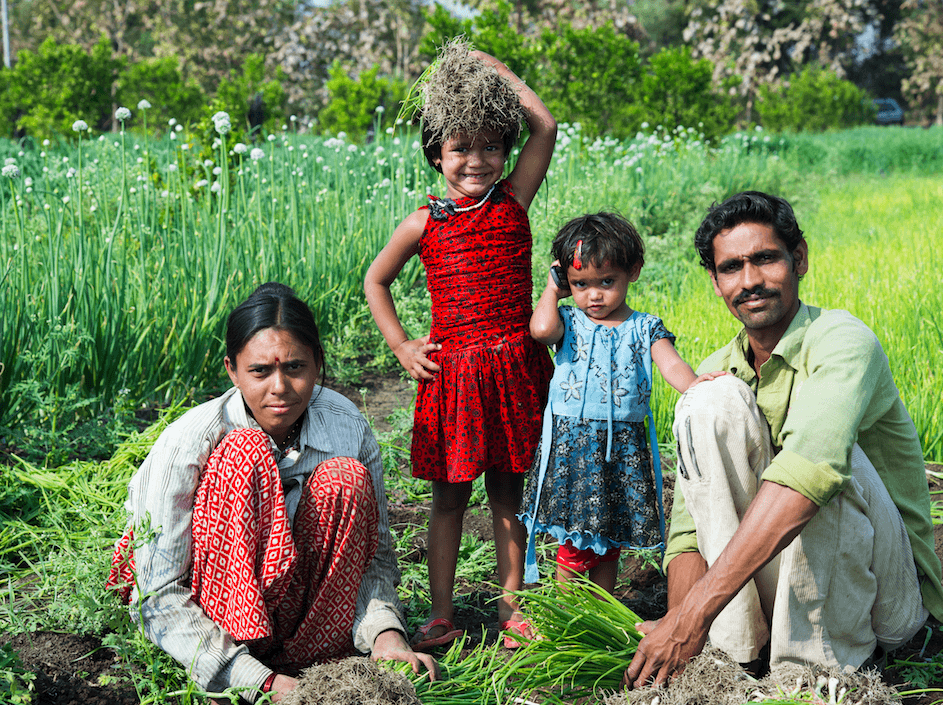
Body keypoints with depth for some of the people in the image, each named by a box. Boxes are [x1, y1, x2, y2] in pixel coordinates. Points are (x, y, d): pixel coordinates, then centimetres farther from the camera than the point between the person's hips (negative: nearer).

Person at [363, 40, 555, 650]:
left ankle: (510, 605, 21)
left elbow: (545, 127, -6)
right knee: (450, 495, 6)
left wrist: (496, 70, 1)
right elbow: (375, 280, 14)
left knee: (509, 490, 10)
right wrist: (401, 346, 5)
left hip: (515, 369, 1)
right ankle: (441, 615, 14)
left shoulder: (514, 202, 2)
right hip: (451, 370, 0)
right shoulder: (426, 223, 2)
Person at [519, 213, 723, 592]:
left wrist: (697, 386, -33)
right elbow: (541, 328, -21)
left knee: (610, 539, 14)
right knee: (574, 543, 2)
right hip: (571, 444, -1)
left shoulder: (645, 328, 4)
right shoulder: (568, 323, 2)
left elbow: (671, 363, -12)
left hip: (623, 446, 2)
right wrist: (552, 289, -4)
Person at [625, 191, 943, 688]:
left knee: (828, 448, -33)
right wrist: (679, 625, -25)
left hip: (883, 586, -4)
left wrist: (693, 615, -44)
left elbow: (809, 469, -38)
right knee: (711, 401, -16)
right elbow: (690, 519, -4)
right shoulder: (716, 371, 2)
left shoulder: (842, 341, -18)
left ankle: (826, 664, -16)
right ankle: (740, 647, -15)